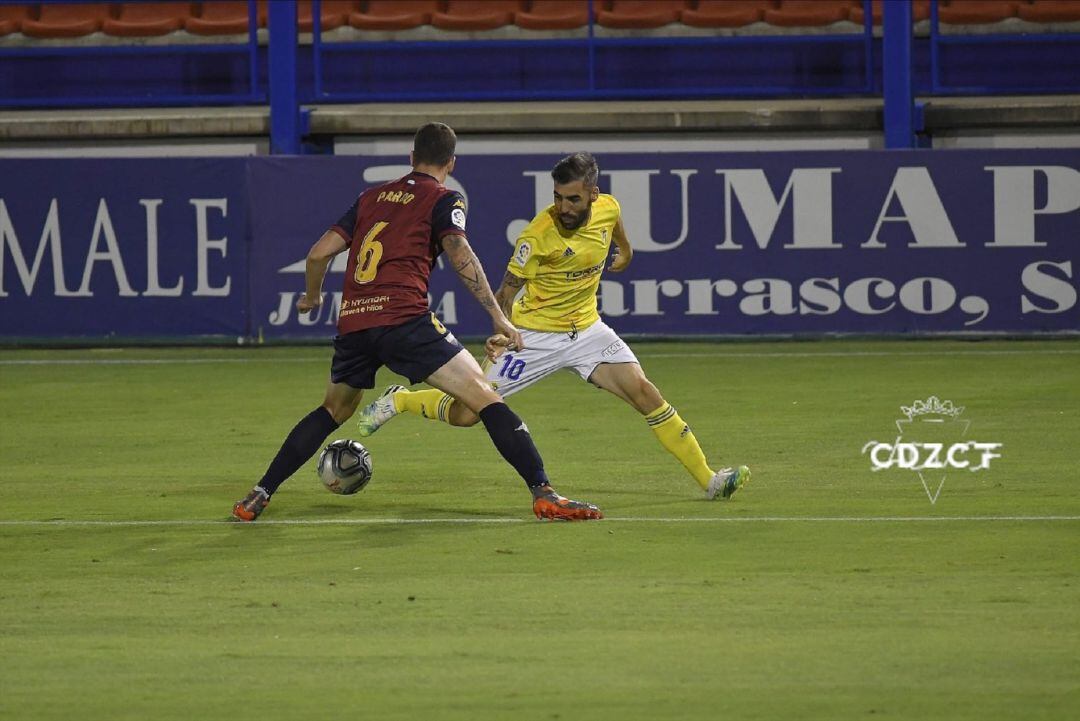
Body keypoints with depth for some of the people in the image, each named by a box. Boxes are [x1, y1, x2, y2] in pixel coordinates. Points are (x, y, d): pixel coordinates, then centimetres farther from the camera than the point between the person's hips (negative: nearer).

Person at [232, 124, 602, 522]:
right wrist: (498, 317, -13)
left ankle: (258, 496, 24)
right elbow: (459, 253, -9)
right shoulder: (443, 199, 8)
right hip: (403, 317, -5)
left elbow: (319, 253, 21)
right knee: (485, 397, -4)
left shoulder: (371, 197, 23)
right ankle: (544, 493, -15)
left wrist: (312, 296, 40)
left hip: (352, 322, 5)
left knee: (333, 412, 28)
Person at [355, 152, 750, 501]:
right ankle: (398, 401, 25)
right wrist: (501, 331, -33)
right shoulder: (539, 234, -25)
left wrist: (624, 251, 38)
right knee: (465, 413, -5)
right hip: (534, 335, -4)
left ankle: (708, 479, -5)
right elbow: (507, 290, -16)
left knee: (643, 391, -12)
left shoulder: (608, 208, -10)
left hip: (586, 329, 4)